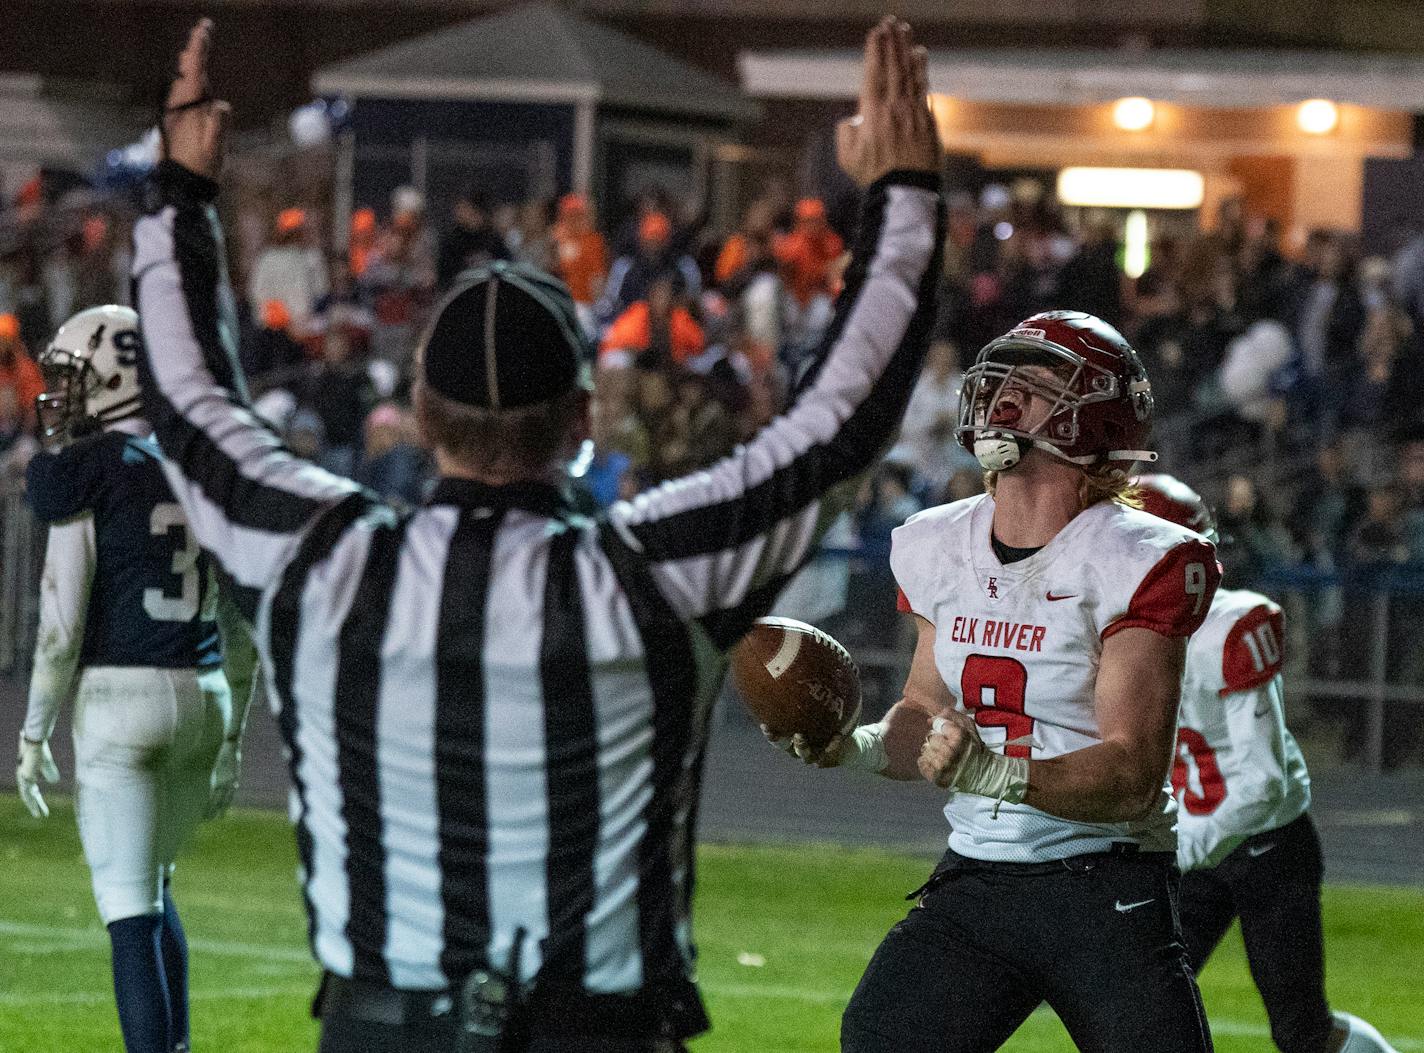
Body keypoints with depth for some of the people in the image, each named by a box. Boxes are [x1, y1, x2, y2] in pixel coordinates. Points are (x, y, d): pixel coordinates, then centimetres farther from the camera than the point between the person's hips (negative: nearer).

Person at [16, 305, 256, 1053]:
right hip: (202, 700, 6)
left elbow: (62, 622, -11)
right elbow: (242, 628, 13)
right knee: (151, 888, 24)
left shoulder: (83, 473, -8)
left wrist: (33, 735, -3)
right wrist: (231, 739, 21)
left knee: (130, 911, -2)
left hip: (116, 699, -6)